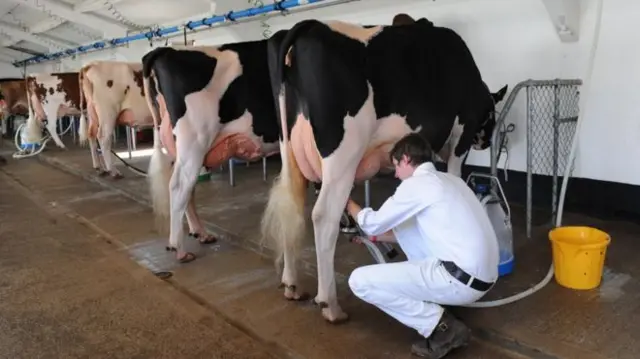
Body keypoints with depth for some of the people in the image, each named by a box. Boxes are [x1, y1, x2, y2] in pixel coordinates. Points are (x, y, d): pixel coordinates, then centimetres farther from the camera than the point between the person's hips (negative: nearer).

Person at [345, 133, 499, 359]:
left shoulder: (416, 184, -9)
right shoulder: (450, 180, 18)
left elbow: (373, 224, 3)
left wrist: (349, 205, 23)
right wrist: (377, 236, 36)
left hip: (461, 281, -9)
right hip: (480, 274, 9)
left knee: (360, 281, -9)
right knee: (404, 224, 21)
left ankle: (440, 326, -4)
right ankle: (430, 292, 18)